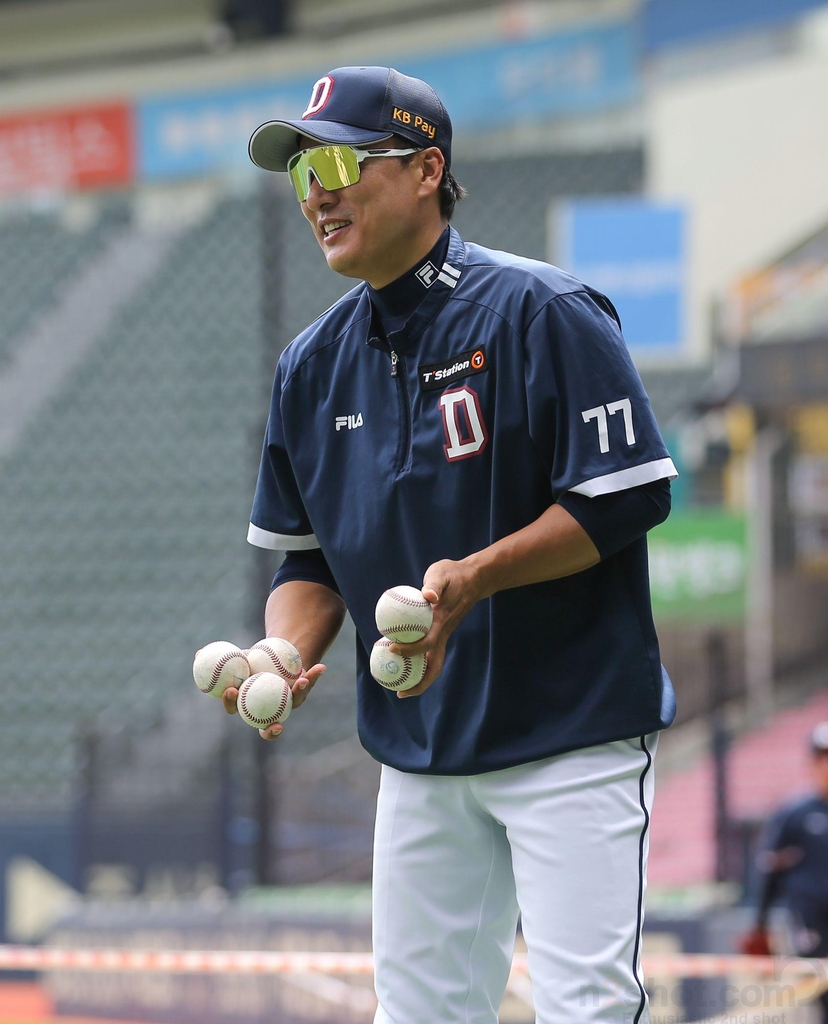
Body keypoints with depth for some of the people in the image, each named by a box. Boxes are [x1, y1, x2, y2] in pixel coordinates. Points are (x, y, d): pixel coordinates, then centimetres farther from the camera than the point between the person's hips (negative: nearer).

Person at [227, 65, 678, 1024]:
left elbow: (627, 498, -15)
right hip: (418, 752, 6)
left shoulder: (542, 314, -11)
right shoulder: (313, 363, 8)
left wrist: (477, 575, -26)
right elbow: (310, 556, 14)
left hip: (573, 734, -6)